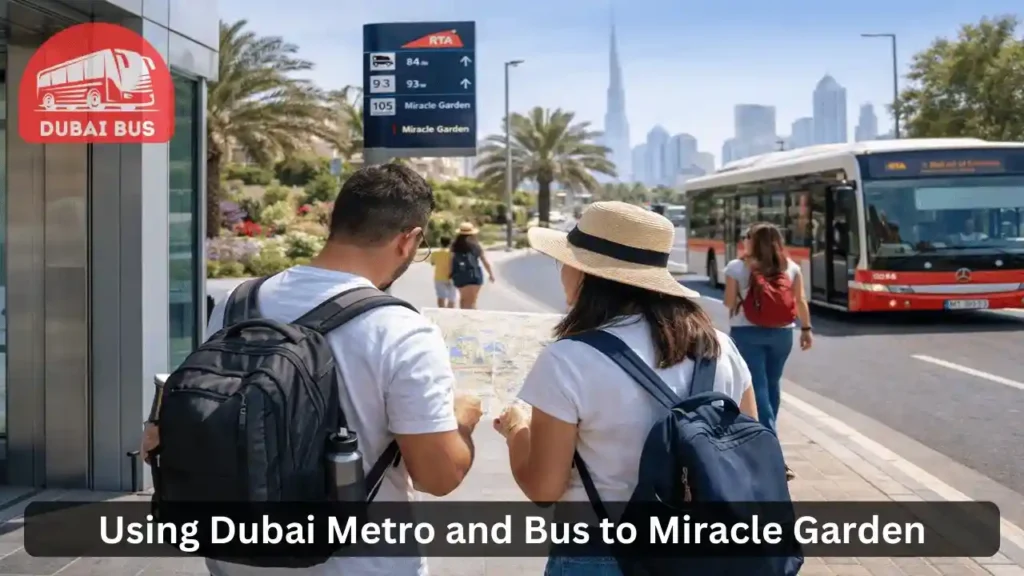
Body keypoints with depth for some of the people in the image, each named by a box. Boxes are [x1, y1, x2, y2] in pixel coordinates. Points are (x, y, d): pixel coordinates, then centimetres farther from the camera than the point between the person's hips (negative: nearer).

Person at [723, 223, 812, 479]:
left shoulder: (737, 267, -5)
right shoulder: (791, 267, 4)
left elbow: (729, 302, -2)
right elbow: (800, 301, 3)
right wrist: (806, 329, 11)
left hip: (746, 331, -3)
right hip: (781, 332, 4)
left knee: (758, 386, -4)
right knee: (772, 383, 20)